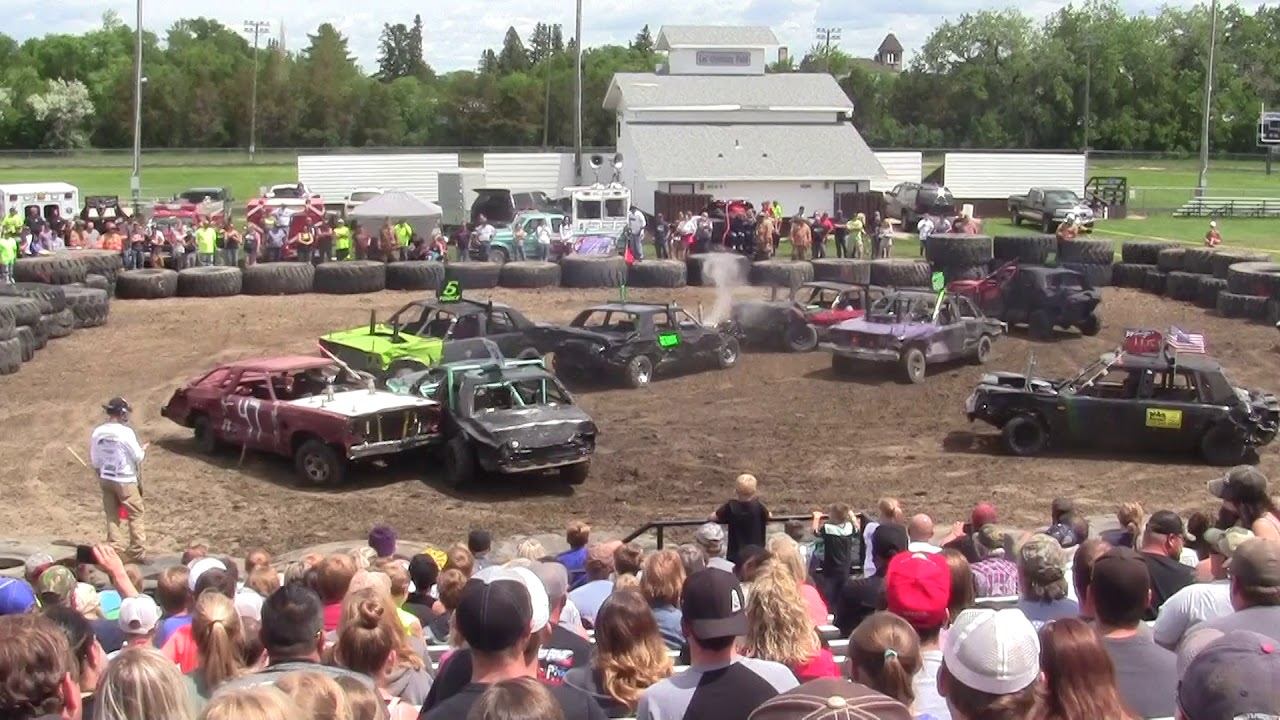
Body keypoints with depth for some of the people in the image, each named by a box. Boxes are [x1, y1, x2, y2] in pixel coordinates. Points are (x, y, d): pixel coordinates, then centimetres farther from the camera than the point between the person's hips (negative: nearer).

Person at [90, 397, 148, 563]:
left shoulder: (97, 432, -2)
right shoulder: (126, 432, -18)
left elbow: (94, 460, 5)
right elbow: (137, 457, -9)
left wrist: (101, 476, 18)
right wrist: (144, 449, 11)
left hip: (105, 479, 5)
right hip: (125, 480, -5)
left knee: (112, 517, 13)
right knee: (135, 515, 6)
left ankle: (115, 552, 13)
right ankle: (138, 553, 6)